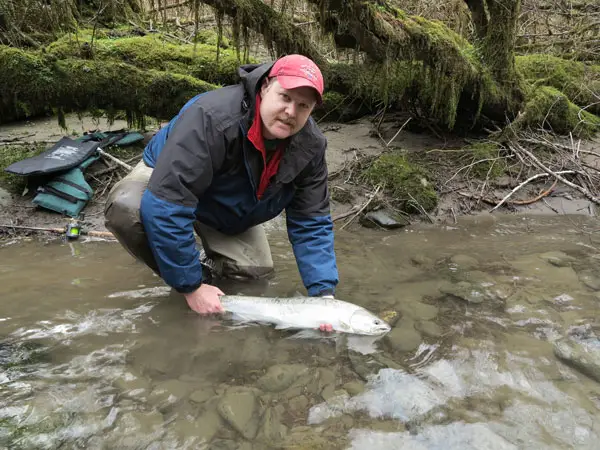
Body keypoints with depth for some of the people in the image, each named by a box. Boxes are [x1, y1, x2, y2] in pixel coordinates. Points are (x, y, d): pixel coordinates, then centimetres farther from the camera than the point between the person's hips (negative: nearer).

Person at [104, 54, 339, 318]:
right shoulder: (212, 117, -41)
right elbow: (166, 208, -43)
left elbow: (312, 224, -17)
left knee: (256, 271, -11)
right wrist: (191, 287, -37)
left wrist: (325, 293, -29)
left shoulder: (310, 146, -22)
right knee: (126, 207, -36)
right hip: (167, 179, -4)